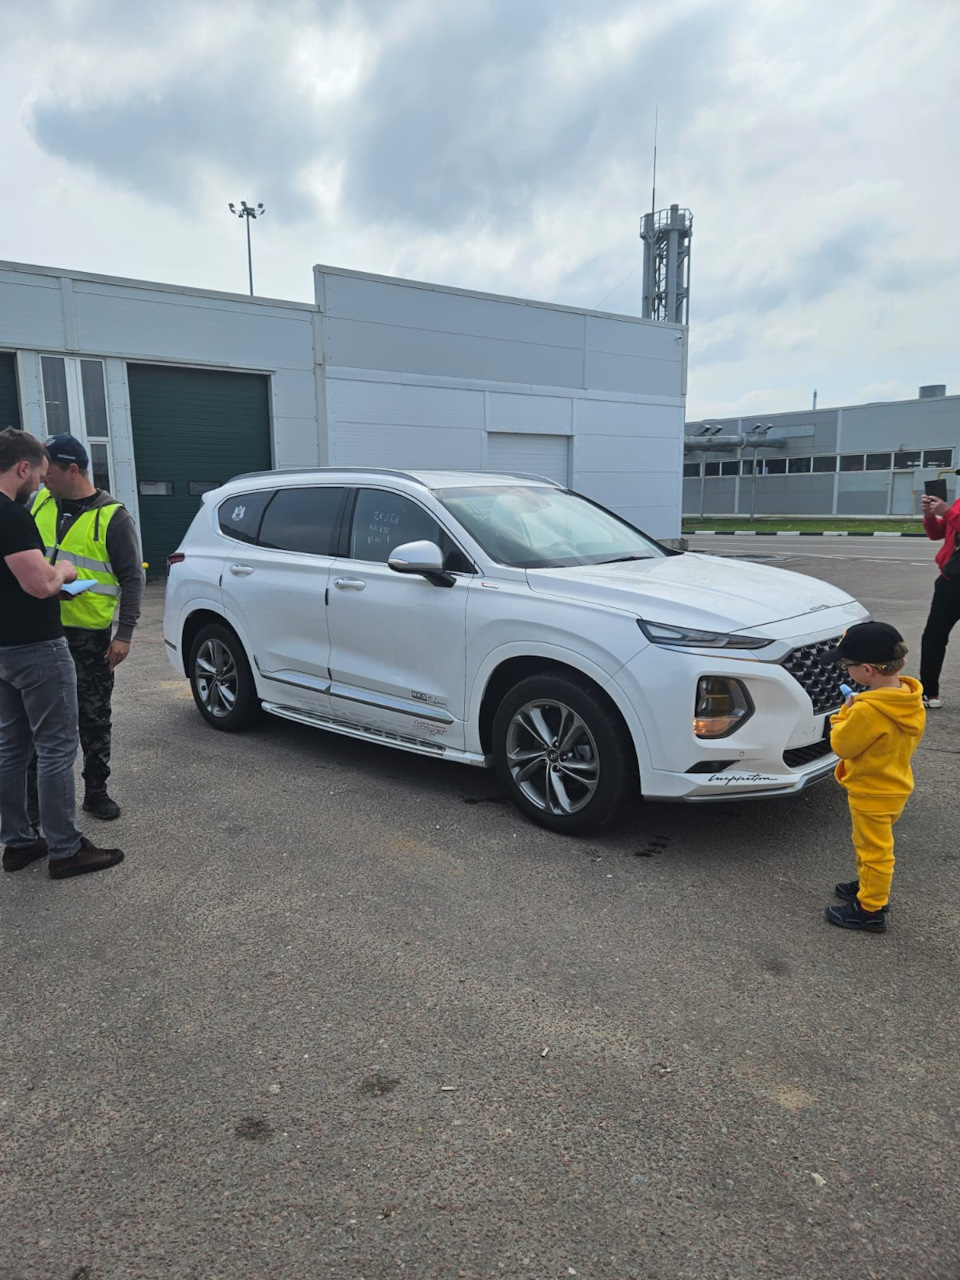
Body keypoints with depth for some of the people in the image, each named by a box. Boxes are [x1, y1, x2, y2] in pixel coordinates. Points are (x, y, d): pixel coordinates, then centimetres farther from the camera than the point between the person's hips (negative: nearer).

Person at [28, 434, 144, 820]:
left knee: (94, 716, 6)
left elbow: (133, 579, -6)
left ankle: (96, 791, 20)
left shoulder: (113, 517, -7)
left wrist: (124, 634, -12)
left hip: (89, 633, -4)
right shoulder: (39, 503, 7)